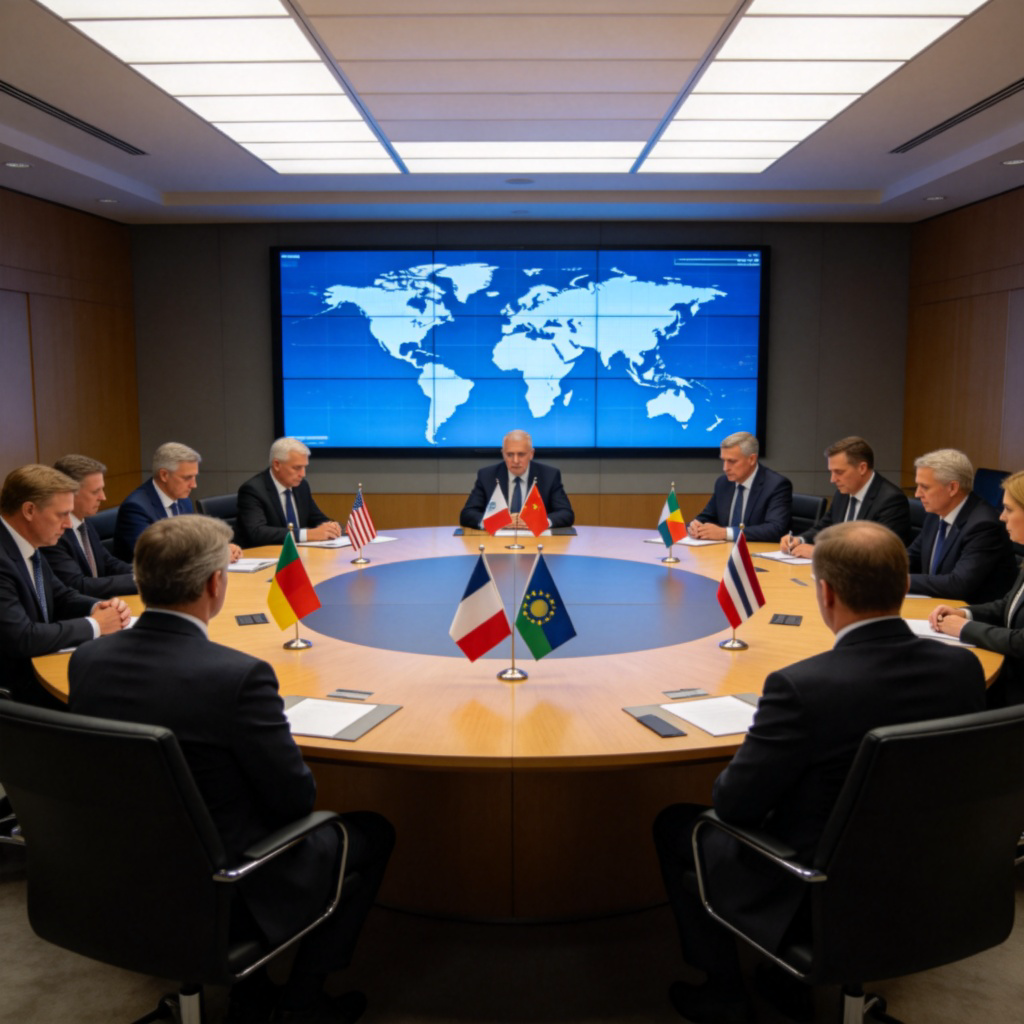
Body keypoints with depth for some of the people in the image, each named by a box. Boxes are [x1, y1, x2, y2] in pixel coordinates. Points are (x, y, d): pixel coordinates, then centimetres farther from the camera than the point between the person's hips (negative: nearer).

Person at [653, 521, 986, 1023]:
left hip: (814, 901, -6)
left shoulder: (802, 686, -32)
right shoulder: (964, 667, -13)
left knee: (675, 824, 17)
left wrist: (734, 768, 3)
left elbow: (734, 804, -19)